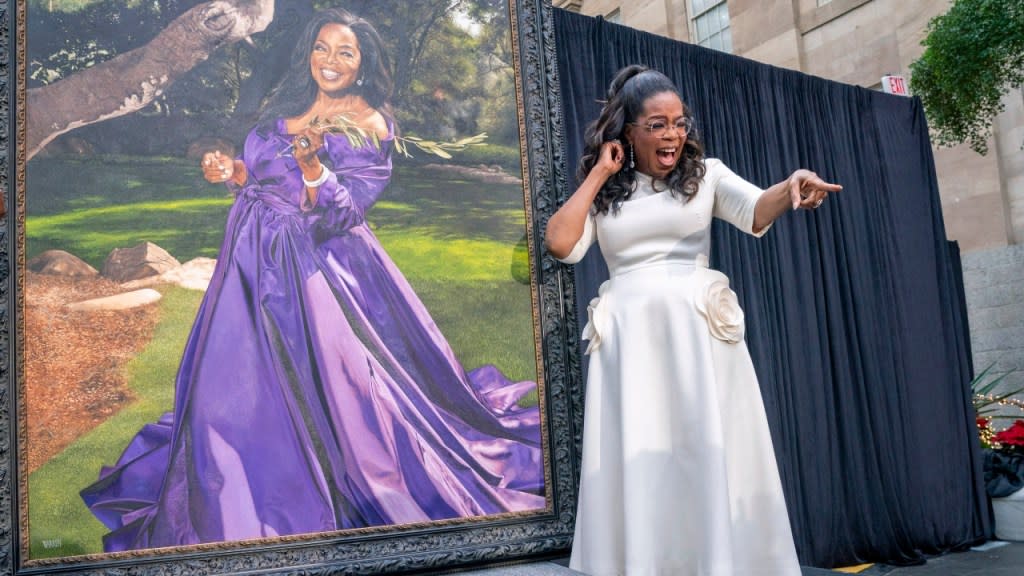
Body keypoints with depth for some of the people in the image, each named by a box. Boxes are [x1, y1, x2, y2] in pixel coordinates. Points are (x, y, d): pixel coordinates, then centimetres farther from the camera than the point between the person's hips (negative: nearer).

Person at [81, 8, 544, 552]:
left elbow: (340, 214, -16)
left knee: (320, 386, -4)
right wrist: (232, 171, -3)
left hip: (314, 266, -7)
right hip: (254, 257, 7)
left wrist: (310, 163, -31)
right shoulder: (287, 104, 9)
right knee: (241, 384, 14)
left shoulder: (369, 127, -9)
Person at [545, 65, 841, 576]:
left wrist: (792, 186, -29)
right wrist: (599, 174, 4)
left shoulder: (705, 175, 11)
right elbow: (560, 244, -2)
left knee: (712, 461, -2)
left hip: (699, 334, 0)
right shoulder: (603, 193, 13)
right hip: (629, 341, 1)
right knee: (637, 469, 0)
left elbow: (756, 213, -7)